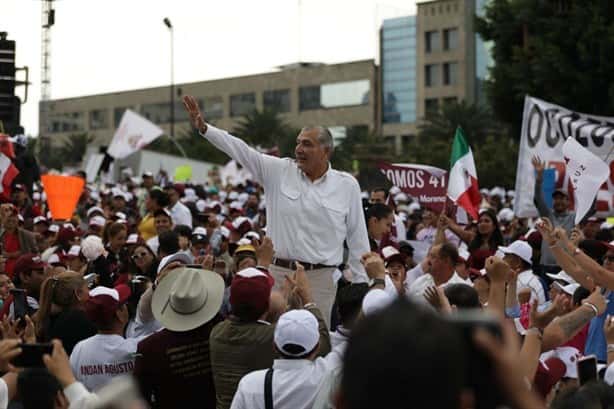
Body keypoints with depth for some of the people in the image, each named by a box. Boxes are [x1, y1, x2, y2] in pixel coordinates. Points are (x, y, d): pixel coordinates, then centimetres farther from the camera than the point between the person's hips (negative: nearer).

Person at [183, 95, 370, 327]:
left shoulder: (347, 185, 3)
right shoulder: (279, 171, 5)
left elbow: (358, 238, 7)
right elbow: (240, 150, -2)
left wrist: (361, 283, 6)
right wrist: (203, 128, -13)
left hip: (320, 278, -1)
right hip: (278, 273, 1)